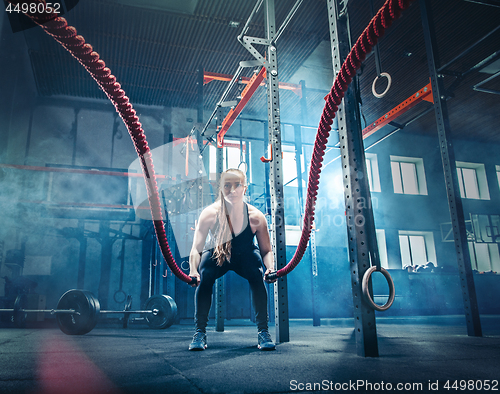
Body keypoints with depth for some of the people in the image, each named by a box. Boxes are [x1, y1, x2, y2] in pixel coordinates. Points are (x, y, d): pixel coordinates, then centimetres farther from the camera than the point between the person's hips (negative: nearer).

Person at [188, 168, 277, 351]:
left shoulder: (255, 217, -27)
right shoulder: (209, 214, -28)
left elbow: (266, 251, -19)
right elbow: (196, 248, -27)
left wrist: (270, 268, -40)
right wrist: (193, 270, -46)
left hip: (245, 257, 0)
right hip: (217, 255, 0)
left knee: (258, 277, -30)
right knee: (204, 277, -29)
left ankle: (263, 332, -15)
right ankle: (200, 333, -13)